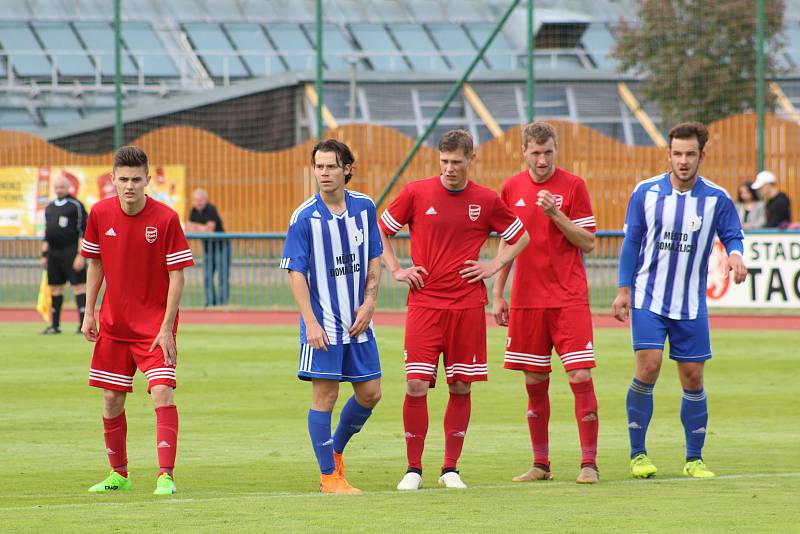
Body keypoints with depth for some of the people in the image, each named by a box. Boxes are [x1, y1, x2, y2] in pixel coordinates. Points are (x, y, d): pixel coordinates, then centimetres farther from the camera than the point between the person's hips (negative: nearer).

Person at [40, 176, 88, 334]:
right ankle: (55, 325, 15)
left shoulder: (75, 206, -4)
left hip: (71, 250, -7)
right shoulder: (49, 208, 17)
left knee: (78, 284, -10)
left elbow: (83, 232, -8)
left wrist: (80, 256, -14)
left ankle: (84, 324, -12)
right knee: (55, 287, 9)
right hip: (53, 252, 7)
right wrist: (44, 255, 17)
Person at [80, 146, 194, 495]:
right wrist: (89, 313, 7)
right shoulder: (100, 213, -3)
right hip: (113, 323, 4)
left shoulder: (166, 218, -14)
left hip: (154, 325, -4)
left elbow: (177, 276, -11)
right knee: (111, 400, 9)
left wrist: (166, 328, -16)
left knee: (162, 393, -18)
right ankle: (118, 473, 27)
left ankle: (165, 476, -18)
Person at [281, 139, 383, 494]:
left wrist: (369, 303, -3)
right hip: (322, 325, -5)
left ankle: (336, 450, 30)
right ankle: (329, 476, 5)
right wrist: (311, 323, -16)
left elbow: (374, 260, 11)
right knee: (325, 395, -3)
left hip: (358, 322, 5)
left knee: (370, 393, 7)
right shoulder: (304, 217, -9)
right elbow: (296, 273, -9)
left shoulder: (364, 208, 3)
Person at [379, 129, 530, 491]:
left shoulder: (486, 200, 4)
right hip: (424, 304, -1)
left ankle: (450, 470, 13)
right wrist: (396, 270, 2)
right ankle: (413, 470, 1)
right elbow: (380, 230, 12)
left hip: (468, 305, 1)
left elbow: (521, 237, 17)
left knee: (461, 386, 3)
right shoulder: (416, 193, 0)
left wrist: (493, 266, 5)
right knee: (416, 384, -10)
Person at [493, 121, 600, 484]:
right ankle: (540, 464, 14)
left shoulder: (572, 186, -2)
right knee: (534, 382, 6)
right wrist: (497, 294, 11)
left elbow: (588, 243, -4)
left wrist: (557, 214, -16)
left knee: (580, 376, -9)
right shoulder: (511, 189, 8)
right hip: (526, 300, 3)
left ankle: (589, 463, -5)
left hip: (569, 298, -3)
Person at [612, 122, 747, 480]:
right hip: (648, 299, -1)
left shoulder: (716, 199, -2)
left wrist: (735, 254, -23)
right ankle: (637, 453, -1)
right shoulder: (645, 193, -1)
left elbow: (733, 236, 1)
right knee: (648, 367, -14)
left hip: (691, 304, 1)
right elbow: (632, 241, 5)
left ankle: (694, 459, 15)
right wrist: (624, 289, 1)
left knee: (693, 378, 2)